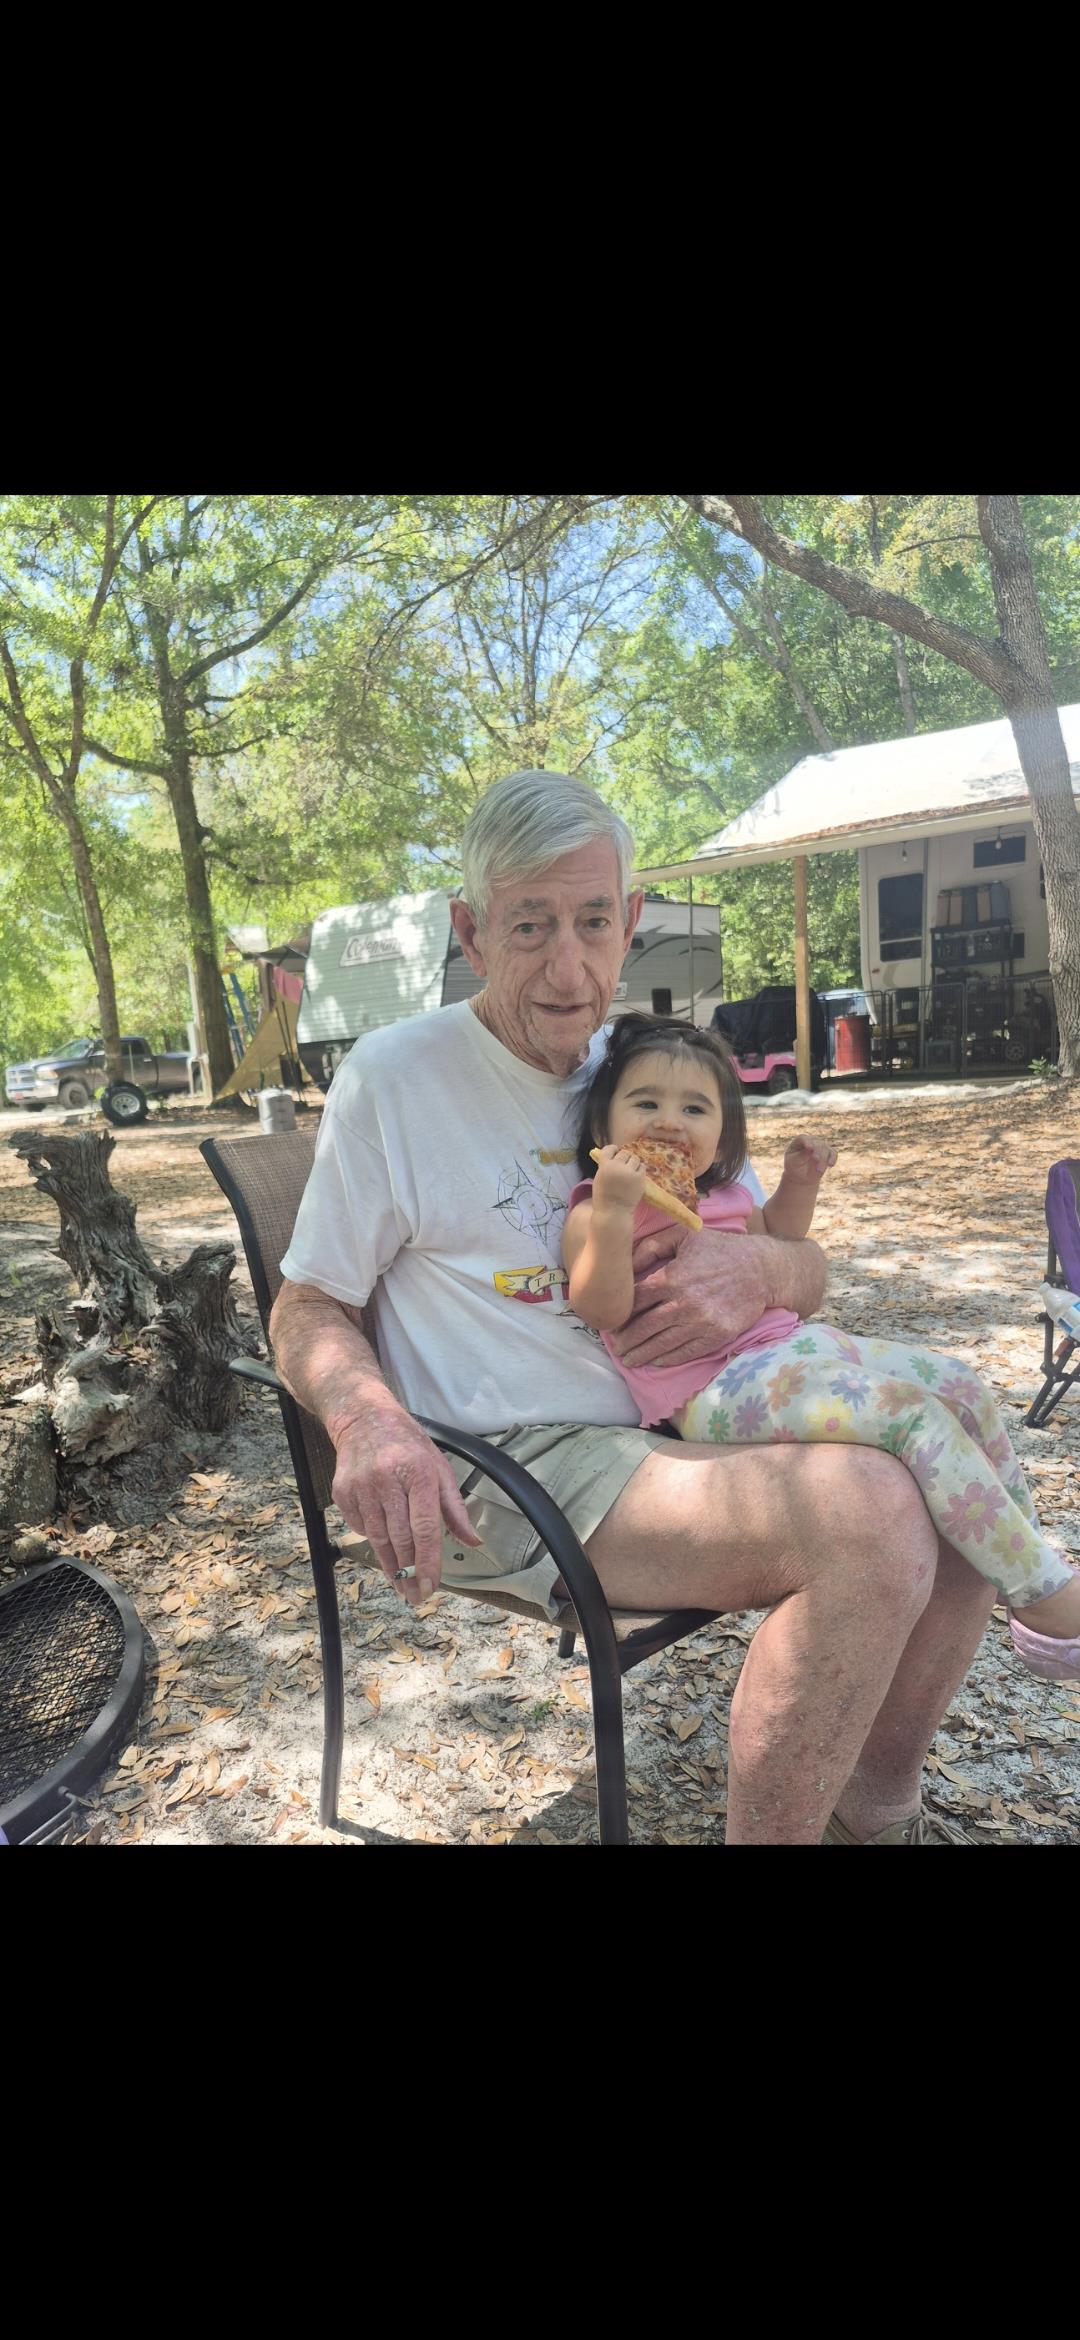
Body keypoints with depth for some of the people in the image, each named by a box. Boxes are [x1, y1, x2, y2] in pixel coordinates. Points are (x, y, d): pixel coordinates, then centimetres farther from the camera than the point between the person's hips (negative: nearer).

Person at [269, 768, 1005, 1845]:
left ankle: (876, 1810, 14)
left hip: (678, 1433, 7)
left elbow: (806, 1272, 13)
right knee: (872, 1512, -27)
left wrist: (762, 1268, -13)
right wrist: (366, 1417, -25)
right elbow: (304, 1311, -1)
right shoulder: (394, 1073, -6)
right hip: (512, 1469, -7)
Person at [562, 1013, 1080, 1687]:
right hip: (716, 1388, -9)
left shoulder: (722, 1193, 16)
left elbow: (769, 1243, 34)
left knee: (958, 1385, 7)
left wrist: (798, 1186, 16)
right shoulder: (594, 1210, -8)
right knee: (914, 1412, -24)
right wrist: (614, 1212, -32)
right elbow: (603, 1308, -21)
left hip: (789, 1342, 10)